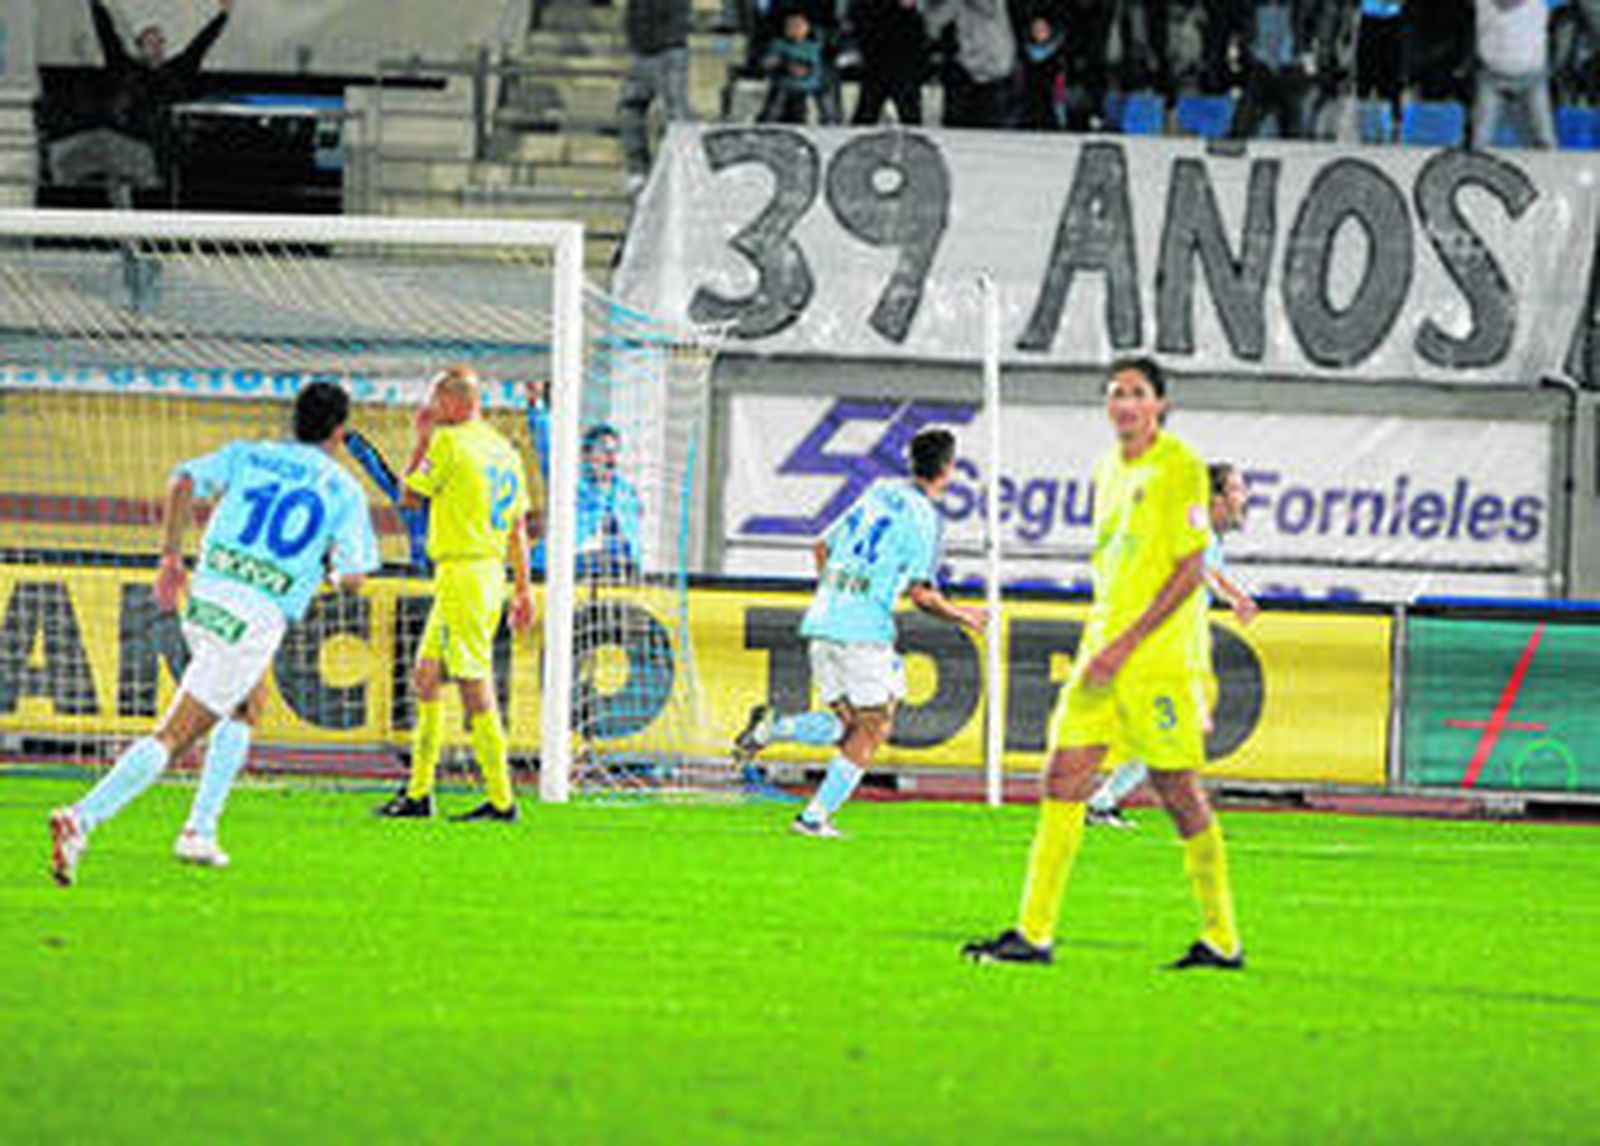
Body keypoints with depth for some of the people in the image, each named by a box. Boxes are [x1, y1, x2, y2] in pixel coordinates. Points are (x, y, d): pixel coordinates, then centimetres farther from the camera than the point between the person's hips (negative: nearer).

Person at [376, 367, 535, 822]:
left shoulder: (449, 441, -11)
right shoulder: (504, 451, 14)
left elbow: (411, 495, -1)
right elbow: (517, 527, 16)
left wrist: (422, 439, 8)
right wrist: (523, 588, 19)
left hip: (462, 571, -9)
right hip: (492, 571, 9)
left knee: (475, 688, -8)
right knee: (425, 680, 14)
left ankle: (502, 799, -9)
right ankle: (418, 793, 17)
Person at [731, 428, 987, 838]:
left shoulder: (878, 494, 15)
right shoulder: (923, 518, -6)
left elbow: (822, 548, 21)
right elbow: (921, 593, -11)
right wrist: (962, 616, 6)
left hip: (823, 620, 7)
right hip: (864, 628, -7)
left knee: (846, 723, 16)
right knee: (873, 727, 6)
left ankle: (772, 728, -8)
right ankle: (816, 817, -1)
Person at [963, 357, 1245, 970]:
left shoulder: (1180, 467, -10)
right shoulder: (1108, 470, 14)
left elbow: (1190, 571, -14)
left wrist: (1126, 644, -17)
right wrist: (1098, 642, 17)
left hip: (1160, 659, -7)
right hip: (1104, 653, 7)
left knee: (1180, 793, -3)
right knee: (1062, 779, 0)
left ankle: (1222, 939, 7)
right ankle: (1035, 932, 2)